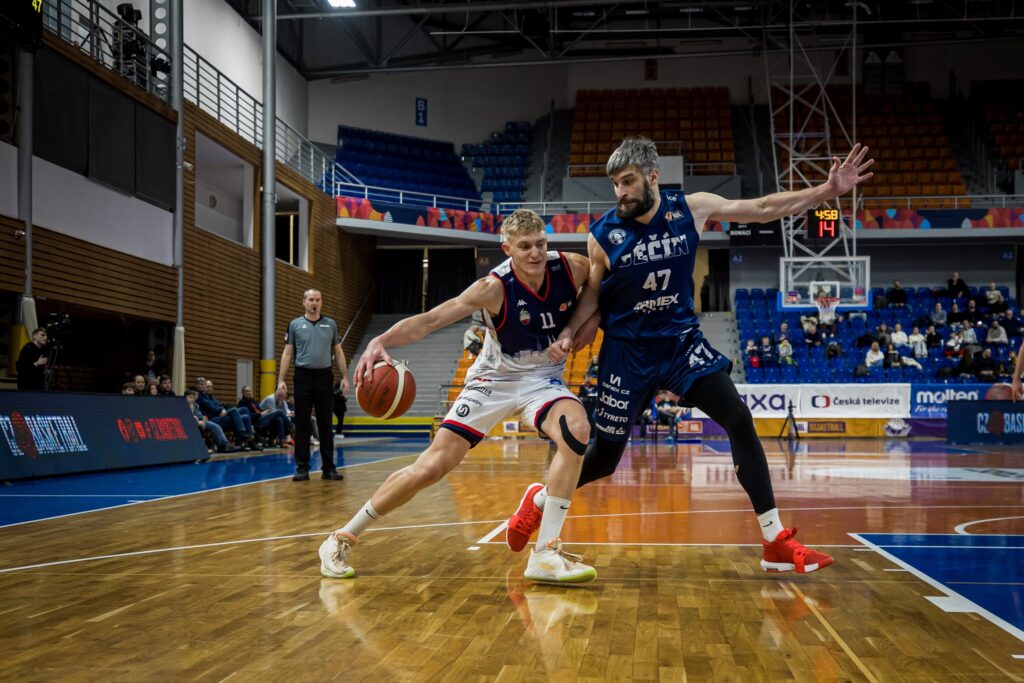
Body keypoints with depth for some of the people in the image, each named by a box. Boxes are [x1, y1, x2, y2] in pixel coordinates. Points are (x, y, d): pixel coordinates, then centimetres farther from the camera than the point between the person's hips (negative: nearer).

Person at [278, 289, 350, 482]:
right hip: (303, 377, -1)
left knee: (326, 425, 3)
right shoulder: (295, 325, 5)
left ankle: (328, 468, 8)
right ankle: (302, 468, 6)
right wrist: (281, 379, -5)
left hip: (325, 377, 1)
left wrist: (345, 377, 2)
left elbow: (338, 352, 11)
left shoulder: (330, 324, 10)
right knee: (302, 425, 1)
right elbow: (287, 353, 4)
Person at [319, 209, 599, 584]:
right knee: (430, 467, -8)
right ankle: (342, 539, 11)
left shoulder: (573, 268, -16)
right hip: (494, 379, -2)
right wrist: (381, 341, -49)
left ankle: (546, 553, -25)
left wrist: (589, 323, -10)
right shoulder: (494, 287, -25)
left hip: (544, 378, 2)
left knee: (577, 430, -31)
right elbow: (430, 319, -32)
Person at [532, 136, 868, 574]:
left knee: (740, 421, -12)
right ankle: (541, 500, 33)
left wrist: (829, 190, -7)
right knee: (604, 456, 3)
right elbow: (592, 294, 2)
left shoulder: (691, 209, -8)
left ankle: (777, 543, -5)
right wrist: (569, 333, -16)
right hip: (628, 352, -2)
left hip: (682, 341, 2)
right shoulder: (603, 235, -12)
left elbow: (763, 209, -2)